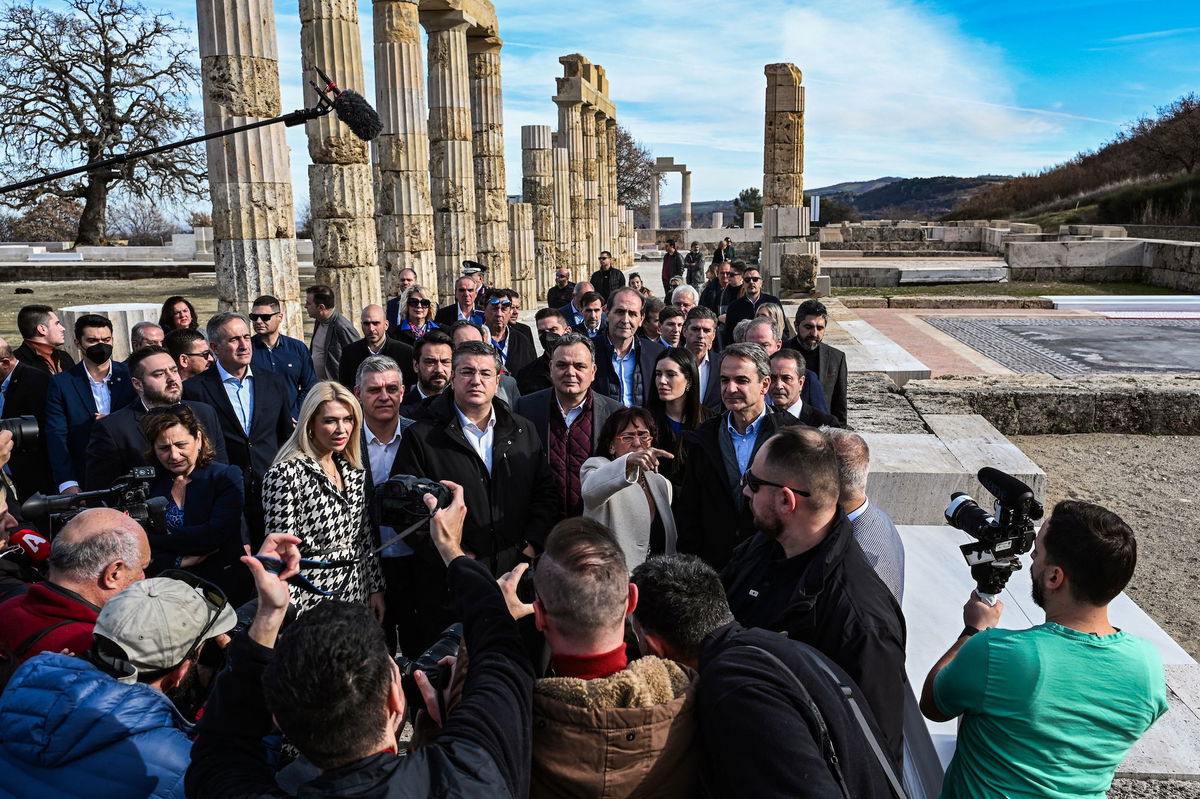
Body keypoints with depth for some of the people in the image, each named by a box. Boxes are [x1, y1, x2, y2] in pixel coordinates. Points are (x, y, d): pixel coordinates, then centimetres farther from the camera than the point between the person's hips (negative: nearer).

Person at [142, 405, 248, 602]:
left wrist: (155, 538, -9)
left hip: (220, 585, -2)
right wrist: (180, 561, -14)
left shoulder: (227, 477, -1)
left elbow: (215, 535, -14)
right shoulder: (149, 483, 7)